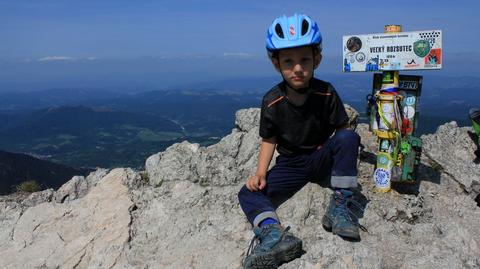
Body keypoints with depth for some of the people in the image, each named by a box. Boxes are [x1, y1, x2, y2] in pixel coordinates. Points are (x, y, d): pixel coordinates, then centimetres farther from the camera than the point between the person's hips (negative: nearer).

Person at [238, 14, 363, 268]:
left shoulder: (326, 93, -13)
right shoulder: (272, 101, -11)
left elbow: (342, 129, -5)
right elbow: (269, 140, -2)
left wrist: (343, 156, -23)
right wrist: (260, 173, -14)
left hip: (322, 159, -1)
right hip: (291, 164, 1)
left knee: (349, 137, -31)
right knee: (249, 193, -17)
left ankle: (338, 207, -25)